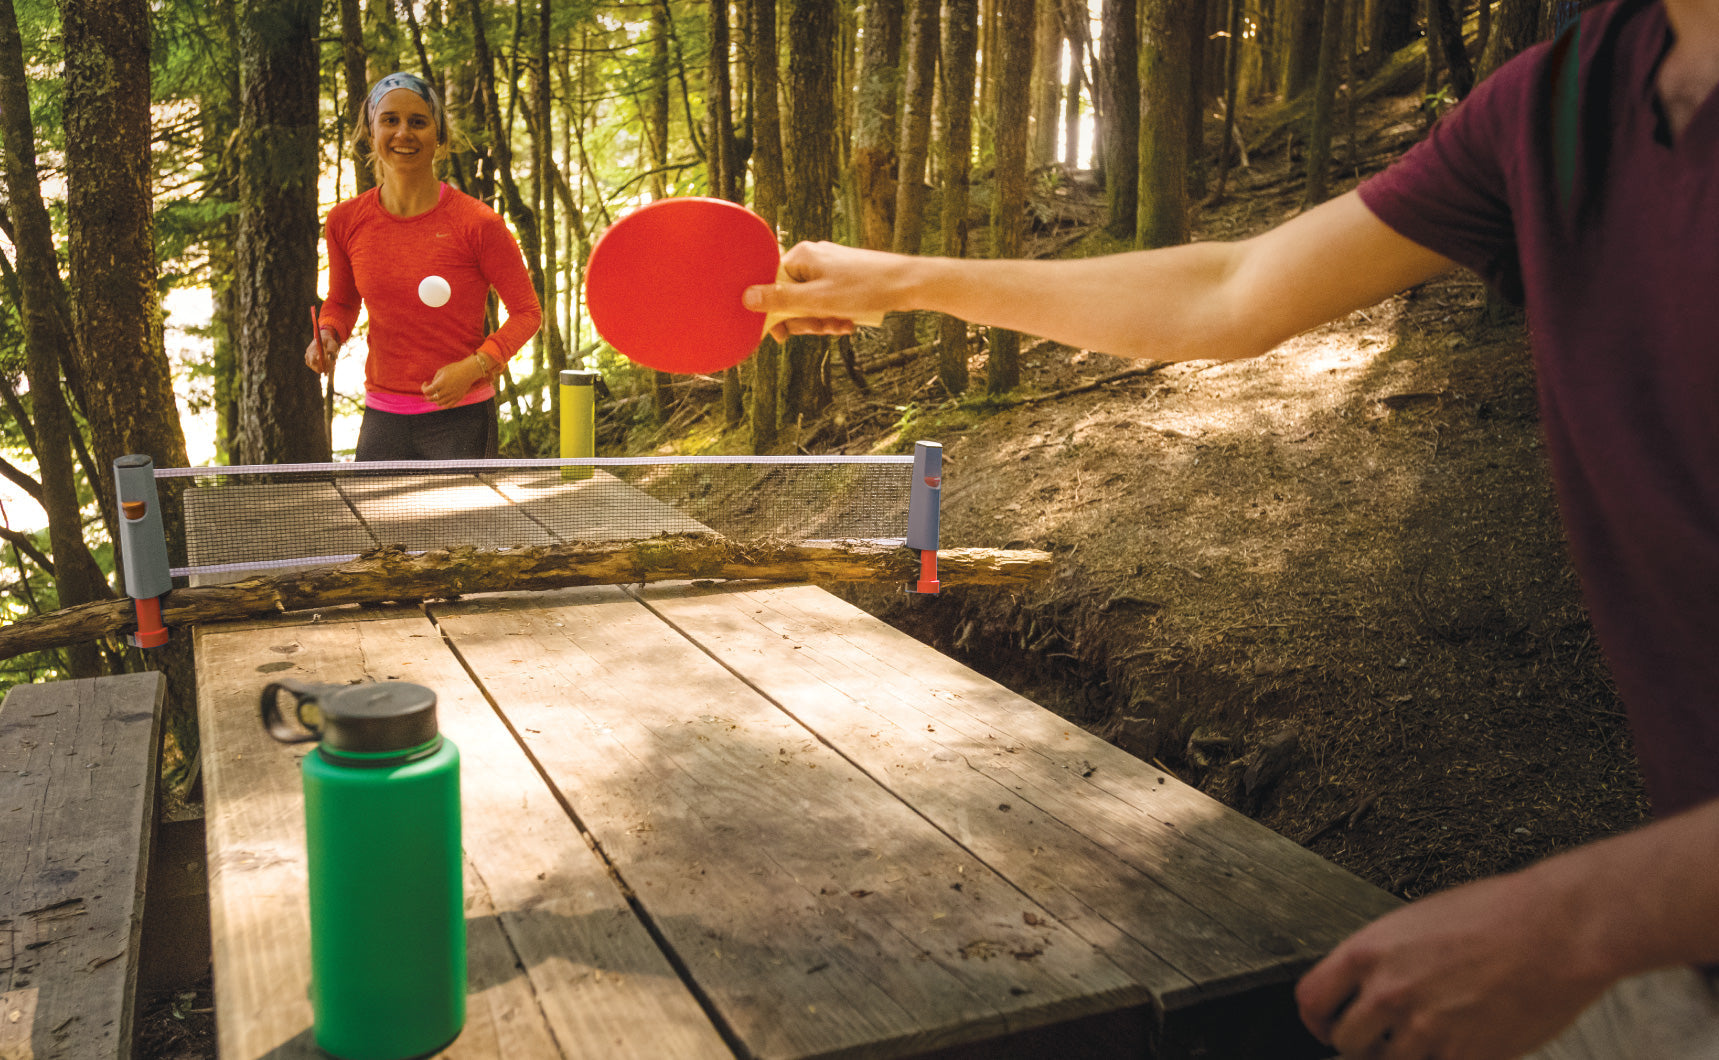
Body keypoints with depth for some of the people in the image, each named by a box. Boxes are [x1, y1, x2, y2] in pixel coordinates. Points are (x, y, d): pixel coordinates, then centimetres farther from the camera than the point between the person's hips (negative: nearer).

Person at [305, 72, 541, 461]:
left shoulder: (476, 223, -12)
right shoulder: (345, 221, 0)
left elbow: (527, 311, -4)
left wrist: (473, 366, -17)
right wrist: (328, 334, -3)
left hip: (461, 418, -3)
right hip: (382, 418, 3)